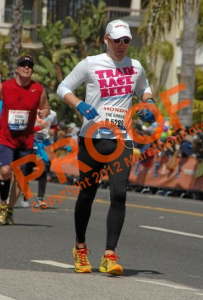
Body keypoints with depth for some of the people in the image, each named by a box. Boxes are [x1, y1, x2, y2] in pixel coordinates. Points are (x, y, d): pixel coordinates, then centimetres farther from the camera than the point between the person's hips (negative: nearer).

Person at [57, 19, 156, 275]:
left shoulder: (135, 67, 10)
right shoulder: (91, 64, -1)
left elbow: (144, 90, 29)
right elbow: (63, 88, 4)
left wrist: (148, 104, 7)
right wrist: (79, 105, -15)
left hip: (122, 140, 2)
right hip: (93, 137, -2)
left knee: (119, 194, -13)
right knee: (87, 194, 6)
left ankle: (109, 255, -12)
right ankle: (80, 249, 27)